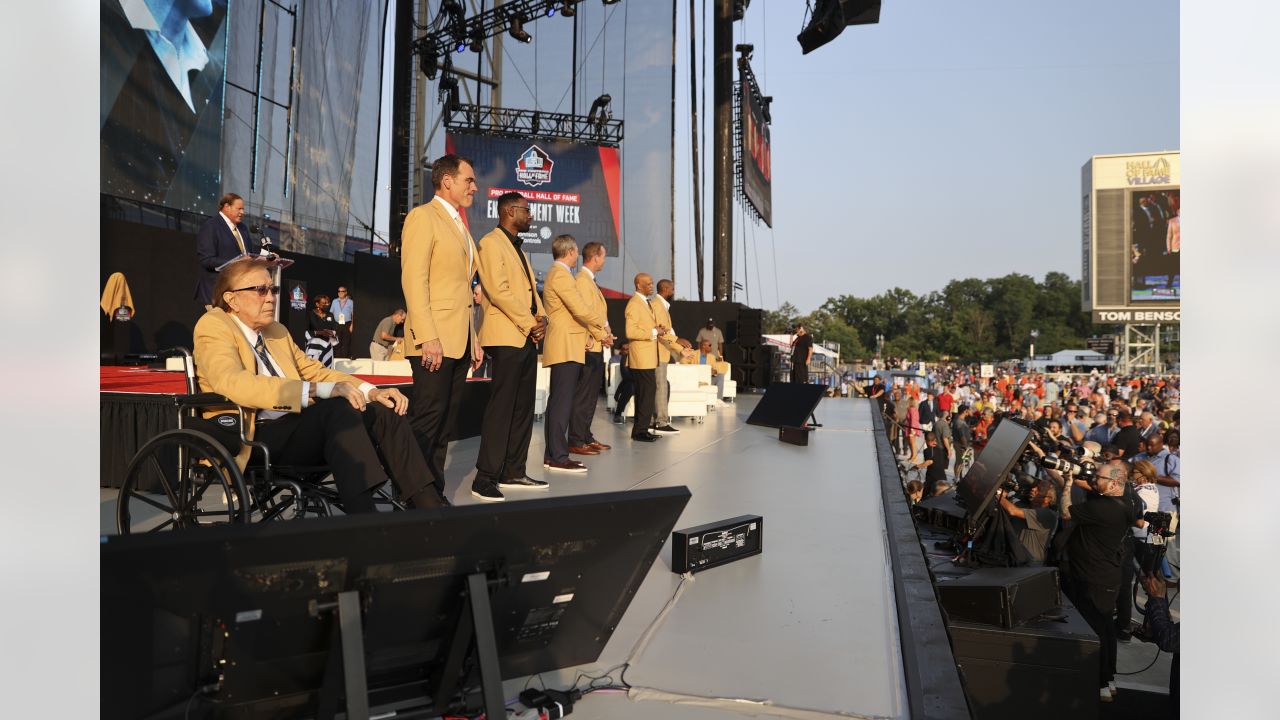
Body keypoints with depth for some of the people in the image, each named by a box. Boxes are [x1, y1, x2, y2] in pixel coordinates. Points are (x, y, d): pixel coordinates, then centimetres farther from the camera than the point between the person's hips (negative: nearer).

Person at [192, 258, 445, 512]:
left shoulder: (277, 331, 22)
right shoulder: (213, 325, -2)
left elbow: (315, 371, 23)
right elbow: (232, 383, -20)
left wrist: (372, 392, 3)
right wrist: (320, 390, -29)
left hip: (295, 428, 8)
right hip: (251, 438, -7)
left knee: (383, 410, -11)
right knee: (338, 406, -31)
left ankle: (428, 505, -17)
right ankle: (363, 518, -38)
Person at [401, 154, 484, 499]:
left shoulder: (459, 226, 22)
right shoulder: (423, 216, -4)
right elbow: (413, 279, -14)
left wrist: (474, 340, 17)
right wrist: (427, 337, -22)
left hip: (460, 341, 8)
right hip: (435, 341, -8)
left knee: (446, 423, 9)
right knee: (427, 421, -8)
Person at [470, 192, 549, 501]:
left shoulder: (519, 248, 23)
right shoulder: (491, 243, -6)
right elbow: (499, 290, -16)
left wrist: (541, 318, 1)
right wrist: (529, 323, -14)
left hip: (527, 337, 9)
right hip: (506, 336, -9)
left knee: (523, 407, 8)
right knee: (501, 406, -11)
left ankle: (514, 472, 14)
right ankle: (485, 478, -7)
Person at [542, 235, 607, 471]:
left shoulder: (557, 273, 20)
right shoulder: (561, 275, -13)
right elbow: (580, 308, -20)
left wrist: (596, 332, 15)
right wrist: (601, 323, -4)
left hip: (565, 347, 11)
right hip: (565, 347, -11)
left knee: (558, 400, 11)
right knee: (563, 400, -11)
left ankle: (552, 455, 15)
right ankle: (558, 457, -11)